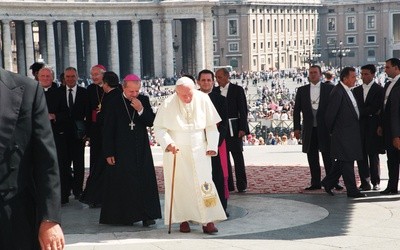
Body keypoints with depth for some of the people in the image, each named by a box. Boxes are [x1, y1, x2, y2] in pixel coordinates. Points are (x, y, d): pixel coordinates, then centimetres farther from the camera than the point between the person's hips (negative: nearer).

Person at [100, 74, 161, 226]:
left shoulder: (143, 100, 4)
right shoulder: (114, 102, -3)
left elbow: (151, 122, 2)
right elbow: (108, 129, -2)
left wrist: (141, 110, -15)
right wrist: (108, 153, -5)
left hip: (141, 149, 2)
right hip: (121, 150, -2)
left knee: (145, 180, -1)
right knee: (123, 182, 0)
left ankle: (146, 215, 1)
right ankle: (125, 215, 8)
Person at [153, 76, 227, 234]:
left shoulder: (203, 100, -8)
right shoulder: (168, 104, -11)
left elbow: (211, 125, 1)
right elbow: (159, 127, -4)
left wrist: (212, 146, -3)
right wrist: (168, 143, -19)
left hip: (199, 150, 1)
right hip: (176, 150, 0)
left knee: (203, 184, -5)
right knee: (180, 185, 3)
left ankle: (207, 221, -4)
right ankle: (183, 220, 12)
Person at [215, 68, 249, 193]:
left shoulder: (237, 90, -1)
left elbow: (243, 110, -3)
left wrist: (242, 128, -11)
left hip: (234, 128, -4)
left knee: (238, 156, -1)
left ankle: (241, 185, 2)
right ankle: (228, 185, 11)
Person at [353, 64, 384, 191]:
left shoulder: (379, 90, -1)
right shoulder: (356, 90, 15)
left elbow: (376, 108, -10)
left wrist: (360, 112, -10)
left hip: (373, 128, -4)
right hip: (359, 127, 4)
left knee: (373, 155, 2)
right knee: (361, 155, 0)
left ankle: (375, 182, 12)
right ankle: (365, 183, 4)